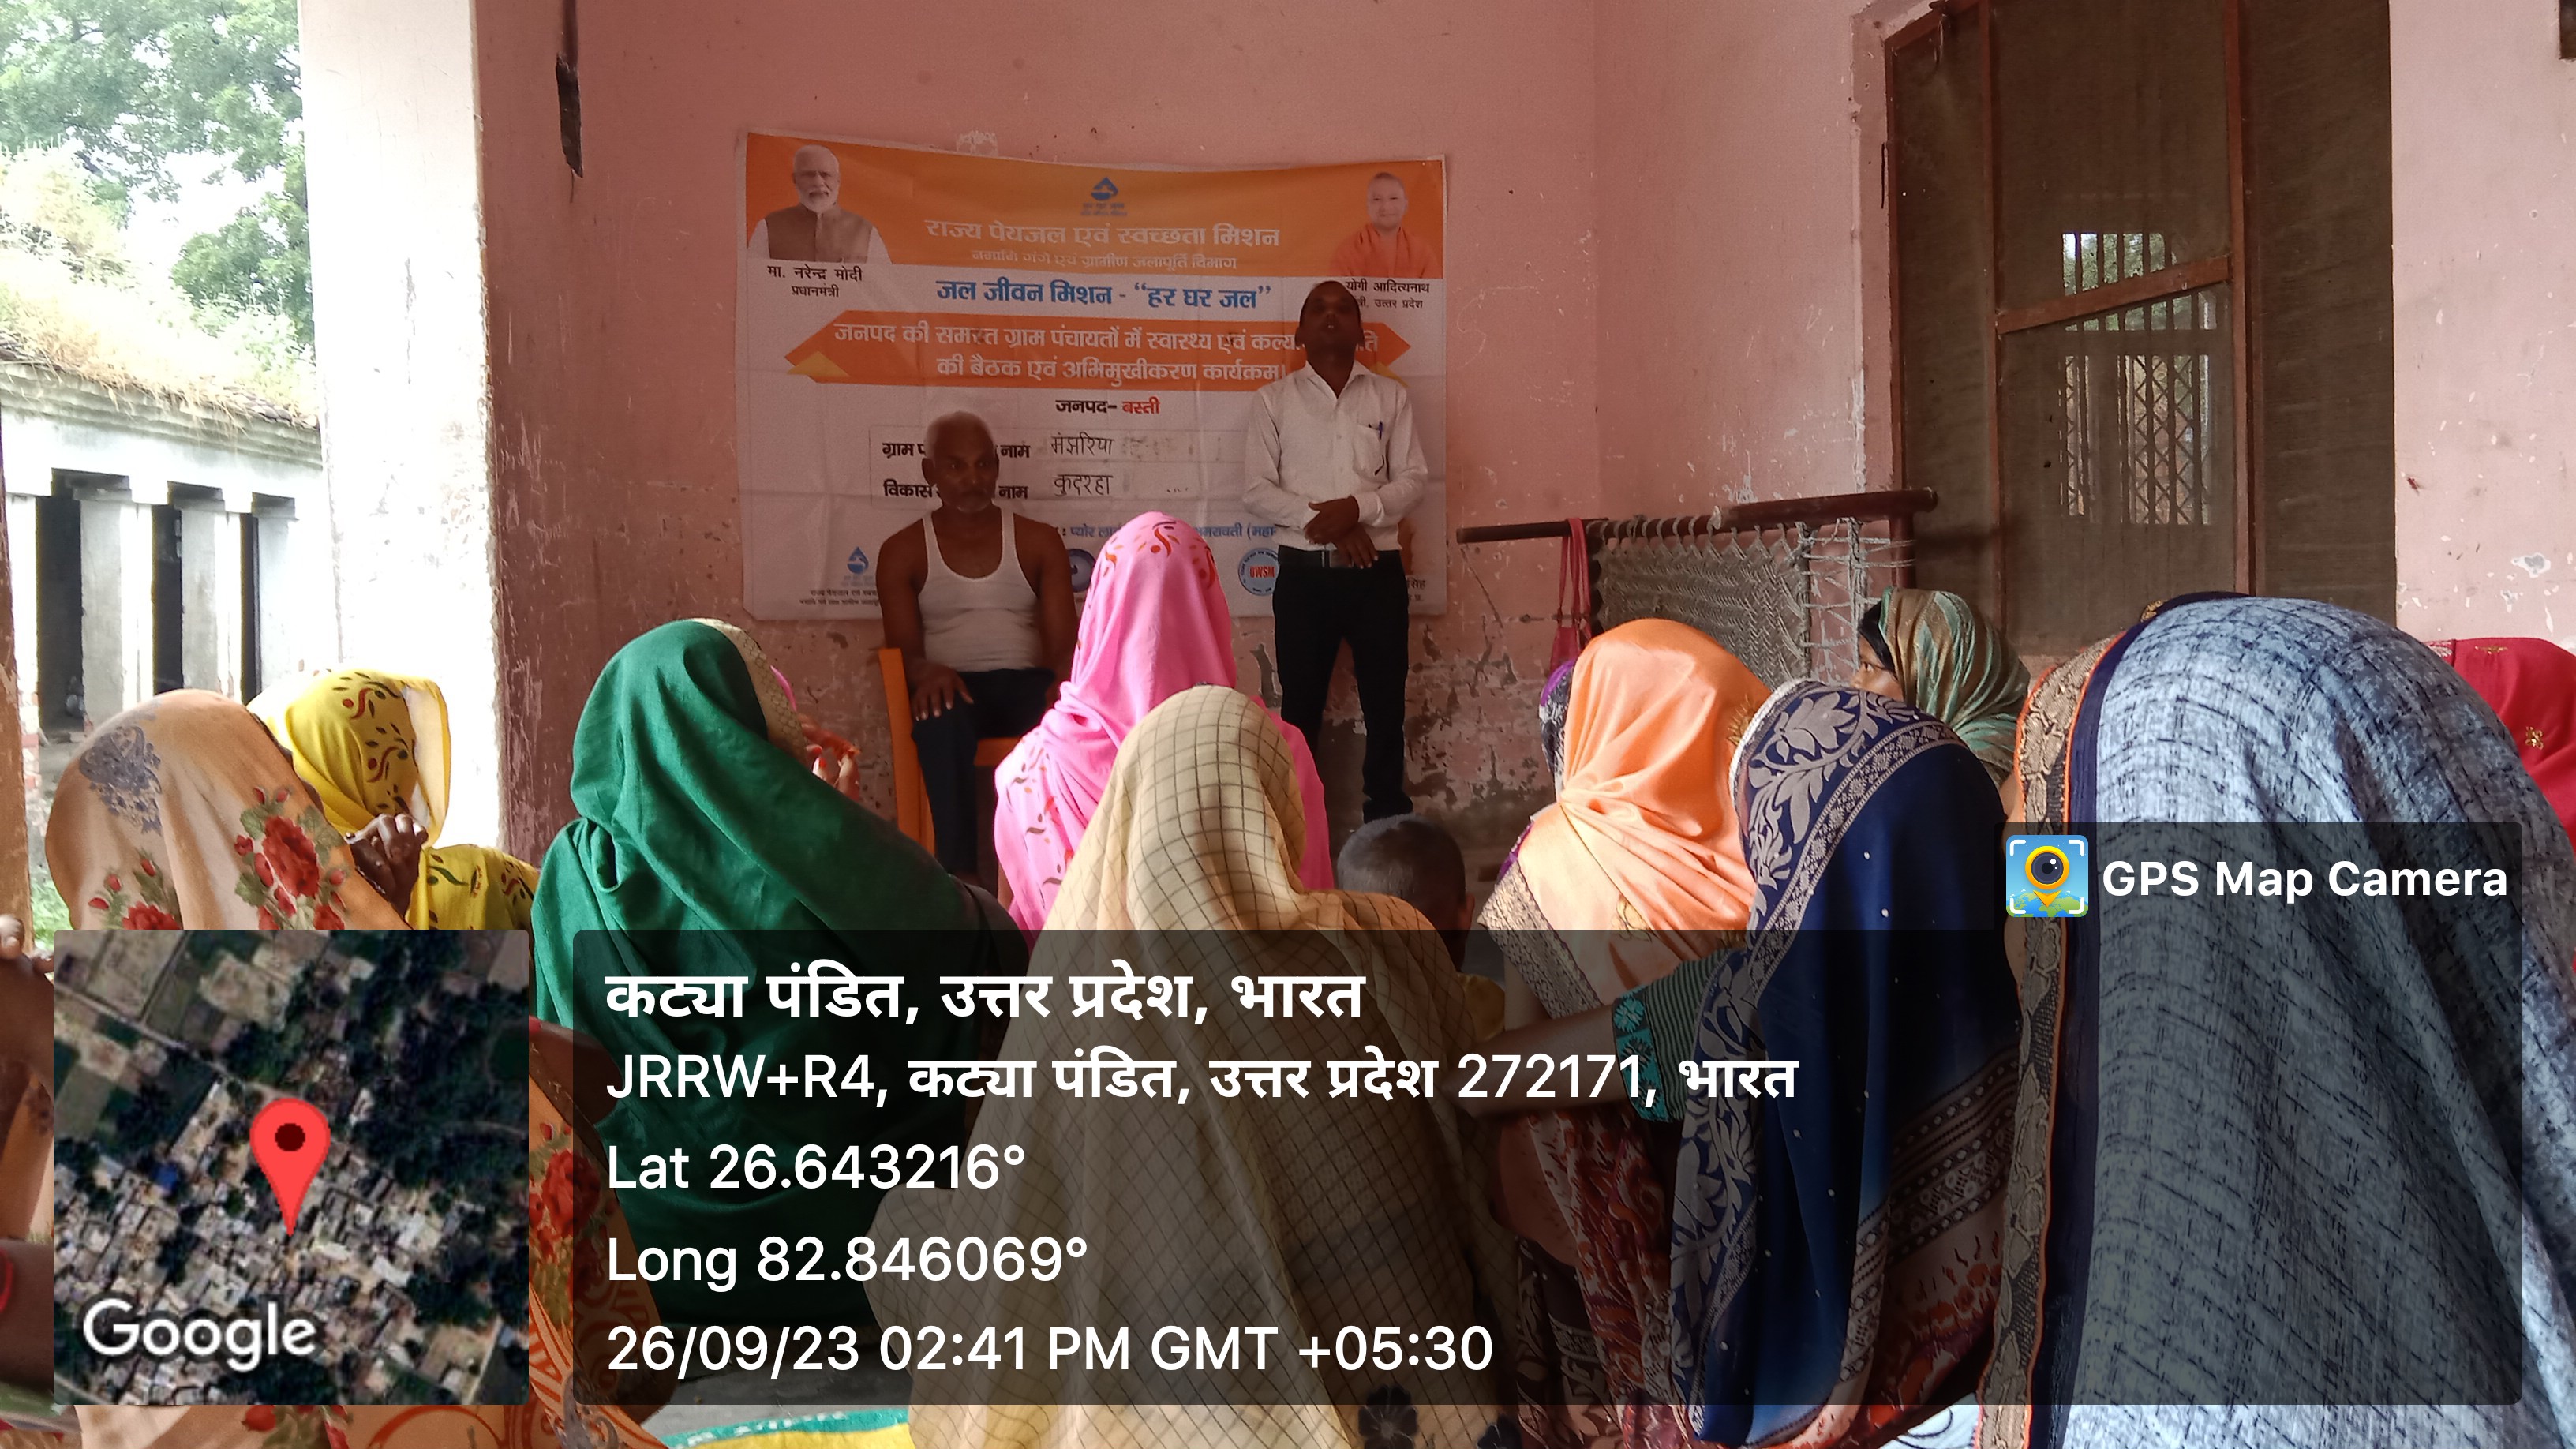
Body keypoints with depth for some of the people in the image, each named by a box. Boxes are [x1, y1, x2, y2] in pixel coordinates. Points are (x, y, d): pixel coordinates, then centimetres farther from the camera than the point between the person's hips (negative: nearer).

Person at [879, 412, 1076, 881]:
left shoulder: (1040, 542, 13)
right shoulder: (903, 551, 10)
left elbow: (1063, 643, 4)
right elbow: (904, 649, 3)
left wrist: (1065, 683, -21)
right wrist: (927, 673, -23)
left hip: (1025, 682, 1)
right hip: (952, 686, -1)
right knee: (943, 720, -39)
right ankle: (962, 877, -39)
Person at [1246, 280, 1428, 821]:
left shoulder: (1390, 396, 8)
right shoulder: (1274, 400, 5)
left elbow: (1413, 477, 2)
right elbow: (1257, 489, -2)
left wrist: (1358, 508, -16)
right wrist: (1322, 522, -14)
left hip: (1376, 569, 1)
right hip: (1304, 571, -1)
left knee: (1385, 700, 5)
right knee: (1300, 702, 4)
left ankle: (1389, 819, 16)